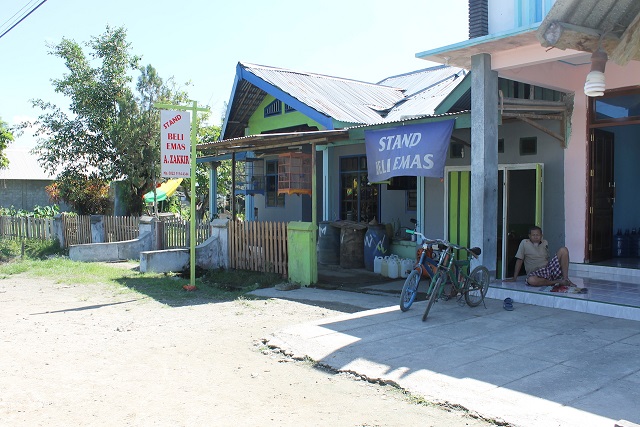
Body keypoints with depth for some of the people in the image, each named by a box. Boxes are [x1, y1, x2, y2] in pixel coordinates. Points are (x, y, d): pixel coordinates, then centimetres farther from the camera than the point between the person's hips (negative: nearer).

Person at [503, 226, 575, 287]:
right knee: (531, 280, -42)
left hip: (548, 269, 4)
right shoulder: (524, 243, 0)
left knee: (563, 250, -12)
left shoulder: (545, 243, 13)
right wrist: (514, 278, 0)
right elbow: (519, 260, 0)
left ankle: (565, 279, -15)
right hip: (536, 273, -4)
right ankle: (558, 282, -23)